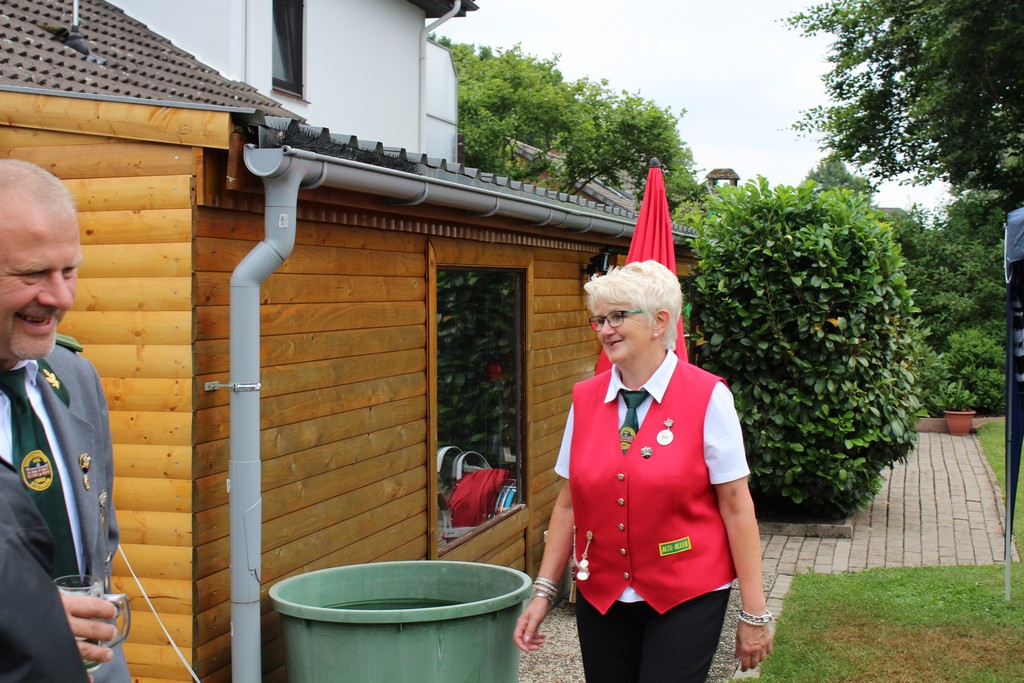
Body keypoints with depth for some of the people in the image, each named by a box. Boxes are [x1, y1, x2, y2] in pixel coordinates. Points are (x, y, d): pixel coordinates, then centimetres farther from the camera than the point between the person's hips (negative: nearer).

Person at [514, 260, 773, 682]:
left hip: (686, 599, -4)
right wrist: (543, 591, 6)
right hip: (601, 598, 4)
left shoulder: (707, 397, -9)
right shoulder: (585, 399, 3)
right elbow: (569, 503, 8)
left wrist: (754, 612, -7)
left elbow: (736, 507, -8)